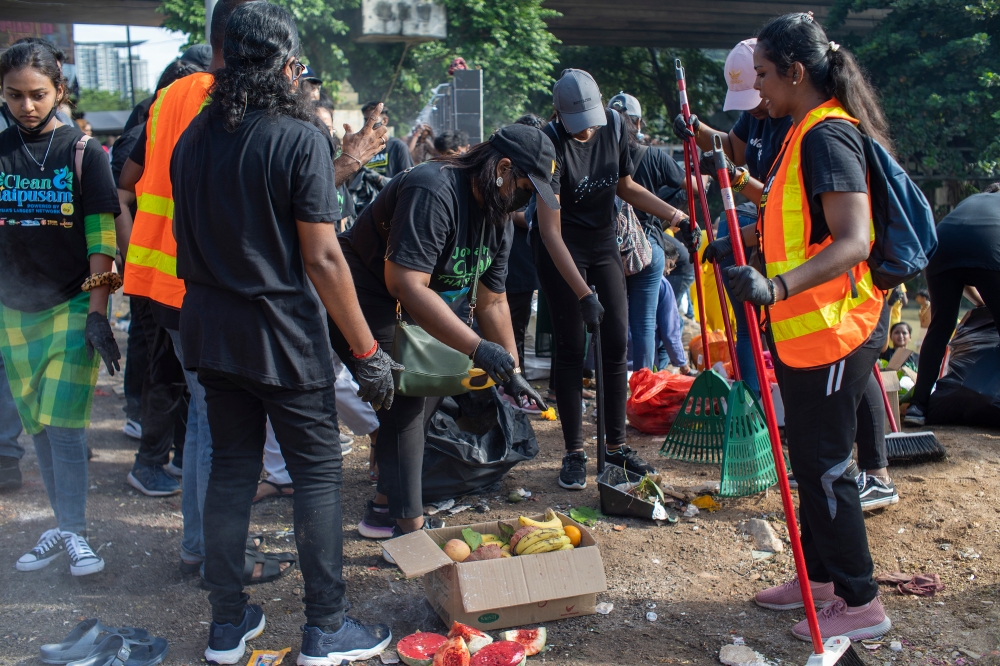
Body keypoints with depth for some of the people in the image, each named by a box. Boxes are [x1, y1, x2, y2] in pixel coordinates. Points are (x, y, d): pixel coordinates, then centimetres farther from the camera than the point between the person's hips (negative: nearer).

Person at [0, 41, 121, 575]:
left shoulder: (83, 152, -4)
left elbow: (100, 239, -7)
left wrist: (98, 312, -12)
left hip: (73, 307, -4)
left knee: (64, 426, -7)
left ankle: (74, 533, 7)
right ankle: (64, 526, 21)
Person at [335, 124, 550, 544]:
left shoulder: (499, 217, 1)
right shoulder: (433, 192, -29)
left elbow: (492, 301, 6)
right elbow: (406, 284, -37)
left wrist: (512, 374, 2)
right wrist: (477, 348, -38)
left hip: (407, 316, 9)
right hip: (362, 303, -9)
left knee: (408, 402, 10)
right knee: (403, 403, -13)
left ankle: (385, 509, 25)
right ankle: (409, 525, -6)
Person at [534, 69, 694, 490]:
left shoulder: (614, 125, -7)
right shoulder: (552, 144, -23)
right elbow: (551, 230, -26)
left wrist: (675, 215, -2)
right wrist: (583, 293, -30)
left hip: (603, 242, 5)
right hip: (560, 251, -5)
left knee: (617, 344, 2)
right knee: (571, 349, -4)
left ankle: (616, 446, 13)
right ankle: (574, 454, 6)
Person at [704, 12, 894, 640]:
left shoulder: (828, 135, -19)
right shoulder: (804, 132, 12)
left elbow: (852, 242, -29)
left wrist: (777, 286, -39)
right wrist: (742, 239, 22)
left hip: (833, 328, -10)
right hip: (803, 328, 10)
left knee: (825, 465, -2)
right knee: (809, 458, 17)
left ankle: (862, 604, 12)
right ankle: (820, 577, 31)